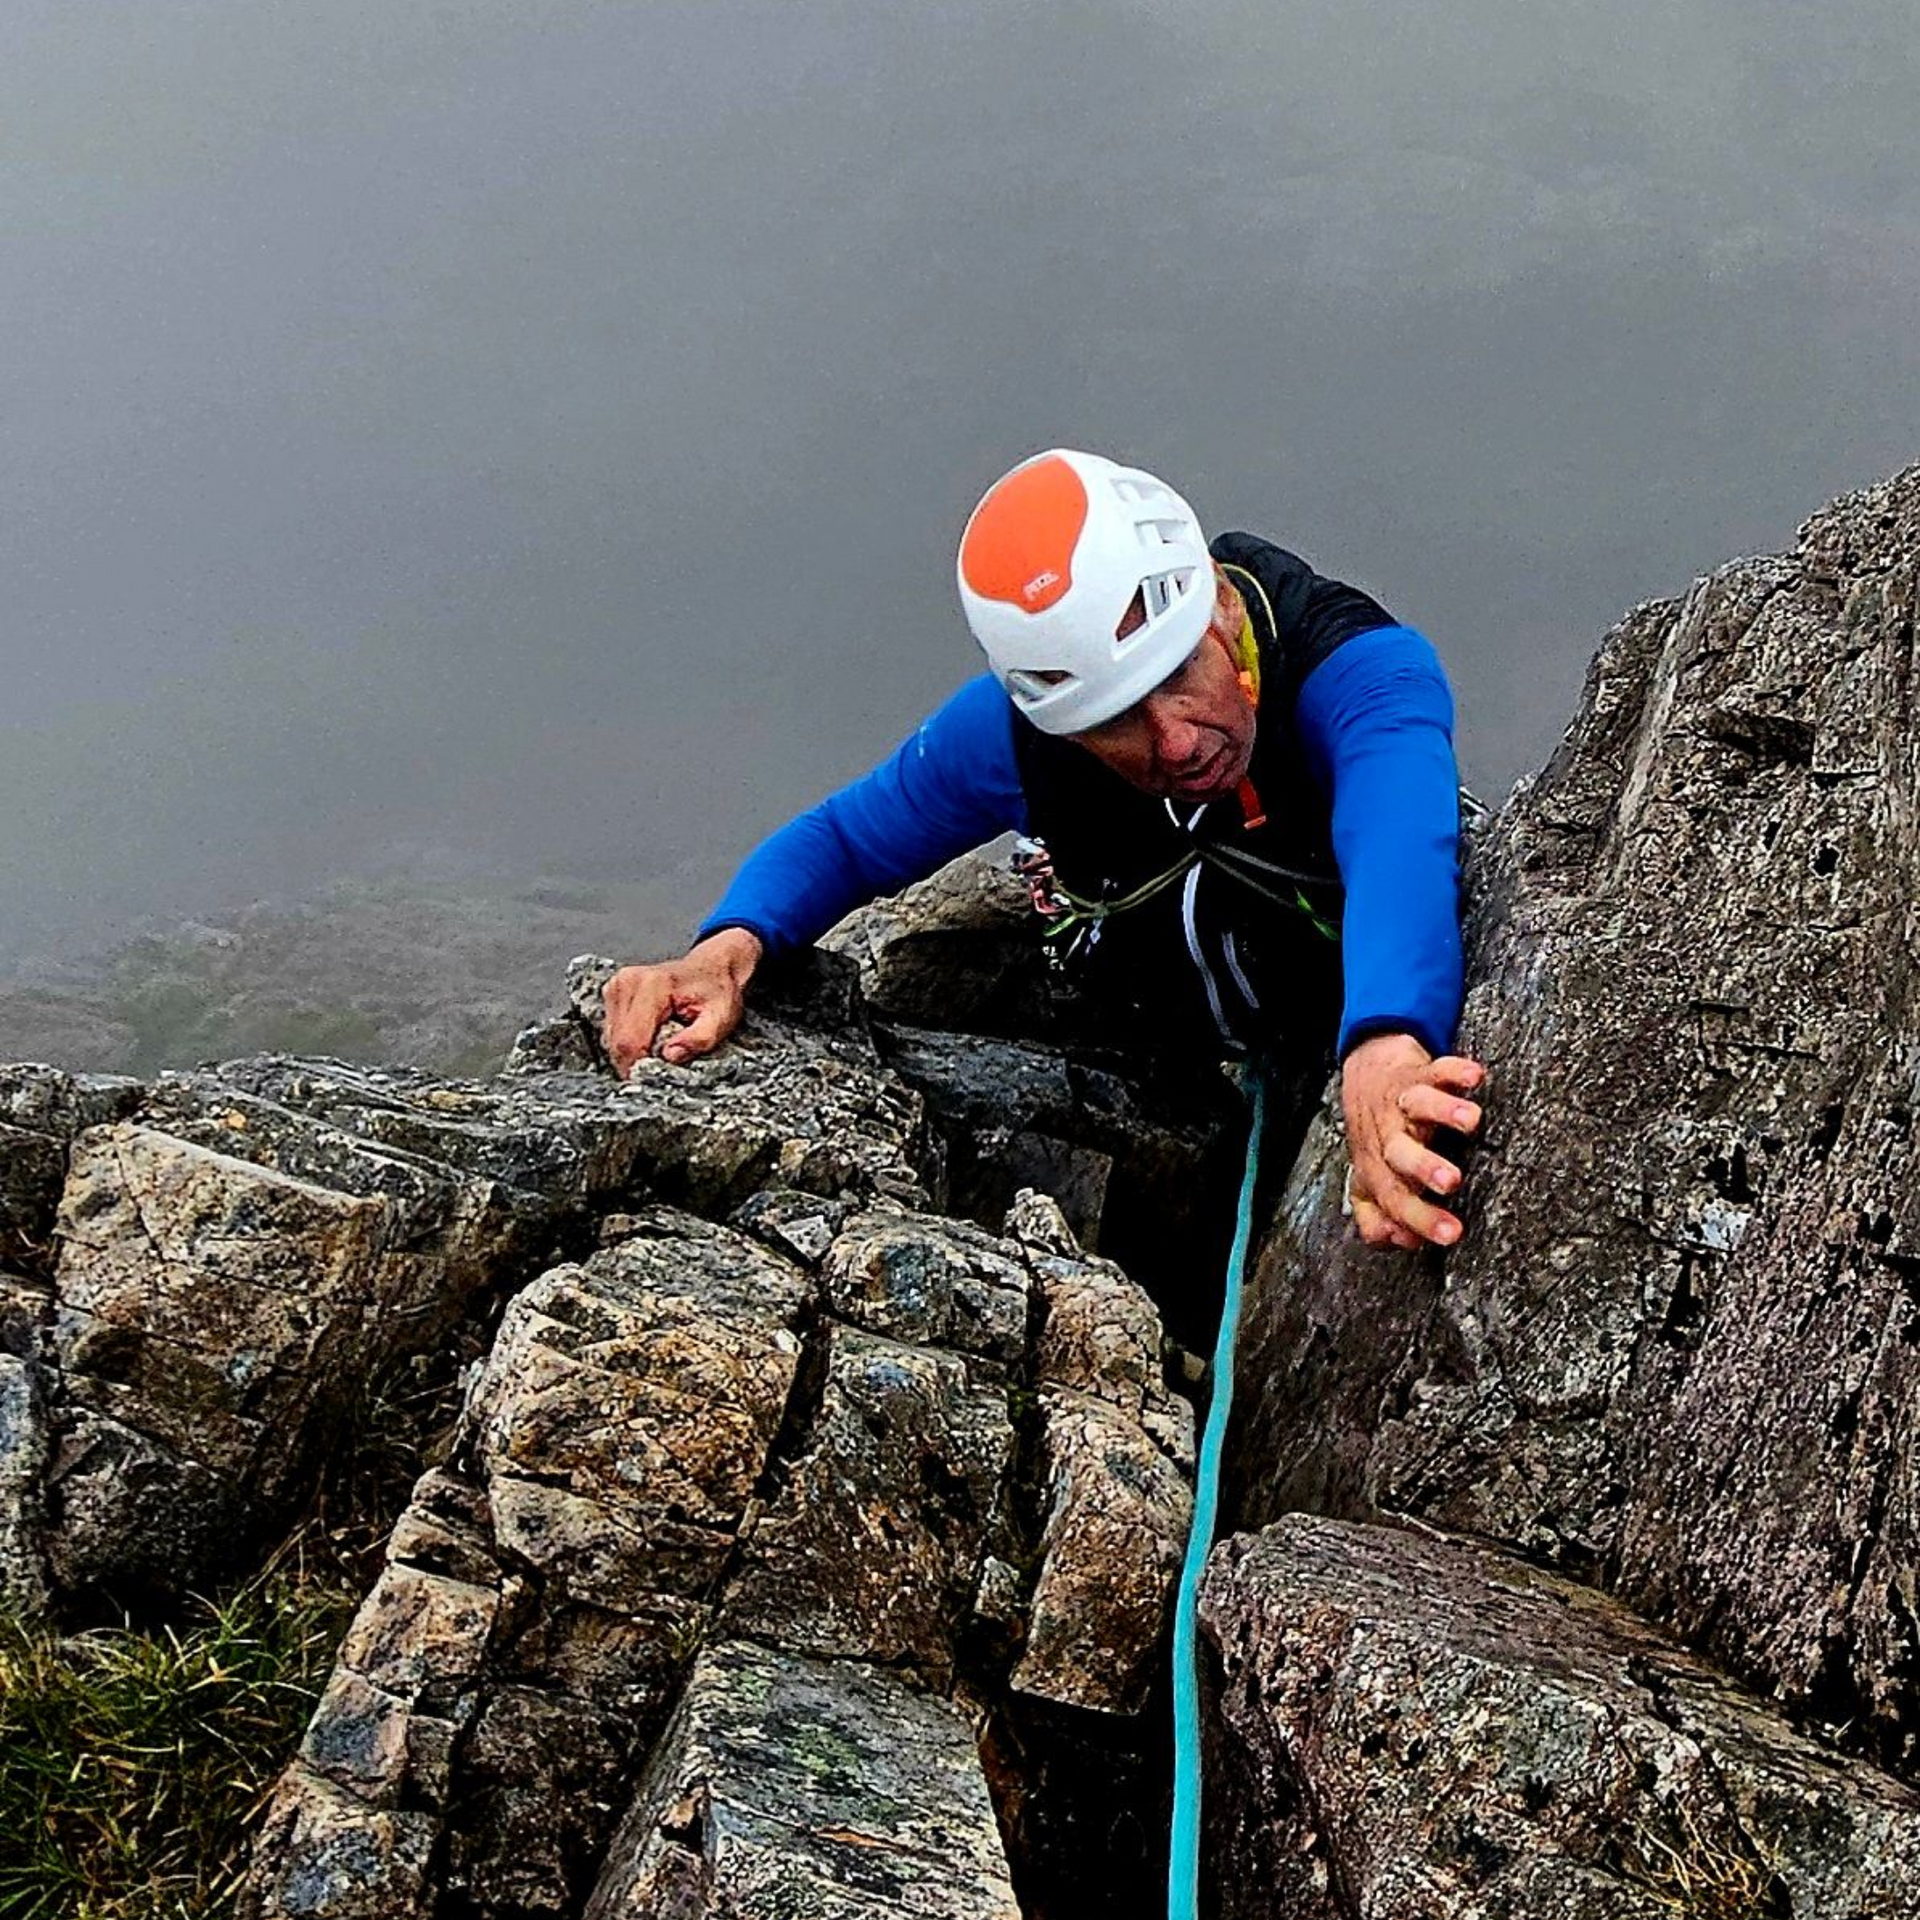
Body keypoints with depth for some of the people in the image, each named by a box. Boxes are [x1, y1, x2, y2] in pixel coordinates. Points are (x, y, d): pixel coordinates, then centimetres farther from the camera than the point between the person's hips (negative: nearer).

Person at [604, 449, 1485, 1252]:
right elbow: (839, 838, -9)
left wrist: (1382, 1054, -80)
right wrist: (728, 947, -32)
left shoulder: (1364, 669, -37)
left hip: (1405, 1016, -3)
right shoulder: (1013, 727, -25)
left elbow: (1400, 848, -58)